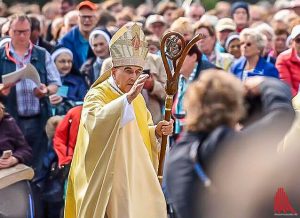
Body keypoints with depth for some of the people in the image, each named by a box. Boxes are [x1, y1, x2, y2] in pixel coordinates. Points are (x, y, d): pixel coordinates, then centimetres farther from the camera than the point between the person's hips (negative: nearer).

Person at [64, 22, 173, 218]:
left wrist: (157, 131, -3)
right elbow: (95, 121, -34)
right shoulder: (97, 95, -12)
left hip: (137, 176, 7)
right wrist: (128, 98, -43)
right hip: (110, 178, -7)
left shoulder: (137, 98, 10)